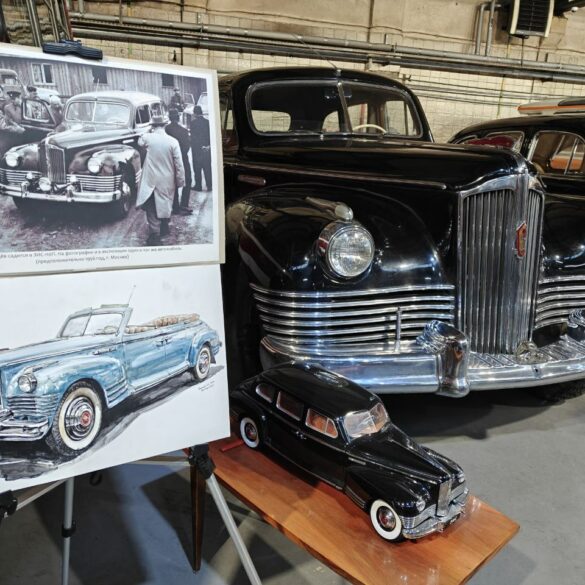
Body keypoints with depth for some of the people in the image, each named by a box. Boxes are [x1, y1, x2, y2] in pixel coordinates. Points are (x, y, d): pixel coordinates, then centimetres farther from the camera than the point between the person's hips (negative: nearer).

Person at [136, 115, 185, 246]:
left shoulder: (148, 138, -8)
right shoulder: (173, 141, -10)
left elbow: (140, 142, 18)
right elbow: (179, 165, -7)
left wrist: (149, 131, 17)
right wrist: (181, 181, 3)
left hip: (151, 180, -2)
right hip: (168, 181, 2)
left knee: (152, 209, 1)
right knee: (165, 204, 21)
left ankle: (155, 236, -4)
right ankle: (164, 229, 37)